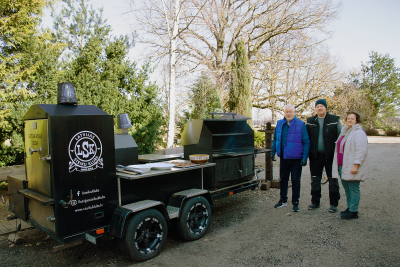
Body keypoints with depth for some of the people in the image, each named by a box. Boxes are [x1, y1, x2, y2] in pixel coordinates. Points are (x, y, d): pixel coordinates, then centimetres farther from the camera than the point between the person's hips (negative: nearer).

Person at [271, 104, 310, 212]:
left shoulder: (301, 125, -7)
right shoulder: (279, 124, 6)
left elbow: (306, 142, -7)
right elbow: (275, 139, 16)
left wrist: (305, 157, -12)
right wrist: (273, 151, 10)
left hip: (296, 159, -4)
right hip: (283, 158, 4)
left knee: (295, 181, 5)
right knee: (283, 179, 14)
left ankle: (295, 203, 18)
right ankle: (283, 200, 30)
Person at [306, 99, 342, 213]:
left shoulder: (335, 120, 1)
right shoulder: (310, 121, 7)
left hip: (330, 155, -2)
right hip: (315, 155, 2)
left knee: (333, 180, 6)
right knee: (315, 180, 10)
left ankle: (334, 204, 17)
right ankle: (315, 202, 23)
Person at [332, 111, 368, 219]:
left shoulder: (359, 132, -11)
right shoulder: (345, 131, 16)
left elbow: (361, 150, -19)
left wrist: (356, 165, -23)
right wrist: (337, 165, 21)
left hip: (351, 167, -9)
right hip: (342, 166, 9)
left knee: (353, 189, -1)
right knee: (347, 188, 15)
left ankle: (353, 211, 7)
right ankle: (350, 207, 27)